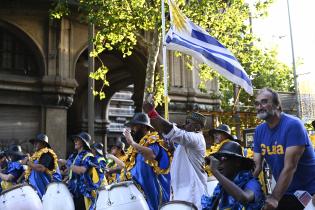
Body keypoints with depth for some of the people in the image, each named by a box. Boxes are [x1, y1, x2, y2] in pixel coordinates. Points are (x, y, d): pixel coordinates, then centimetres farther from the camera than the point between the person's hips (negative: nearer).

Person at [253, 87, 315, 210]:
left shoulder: (293, 125, -21)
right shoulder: (259, 130, -2)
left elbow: (290, 167, -25)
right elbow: (257, 166, -3)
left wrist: (274, 198, -28)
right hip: (284, 192, 5)